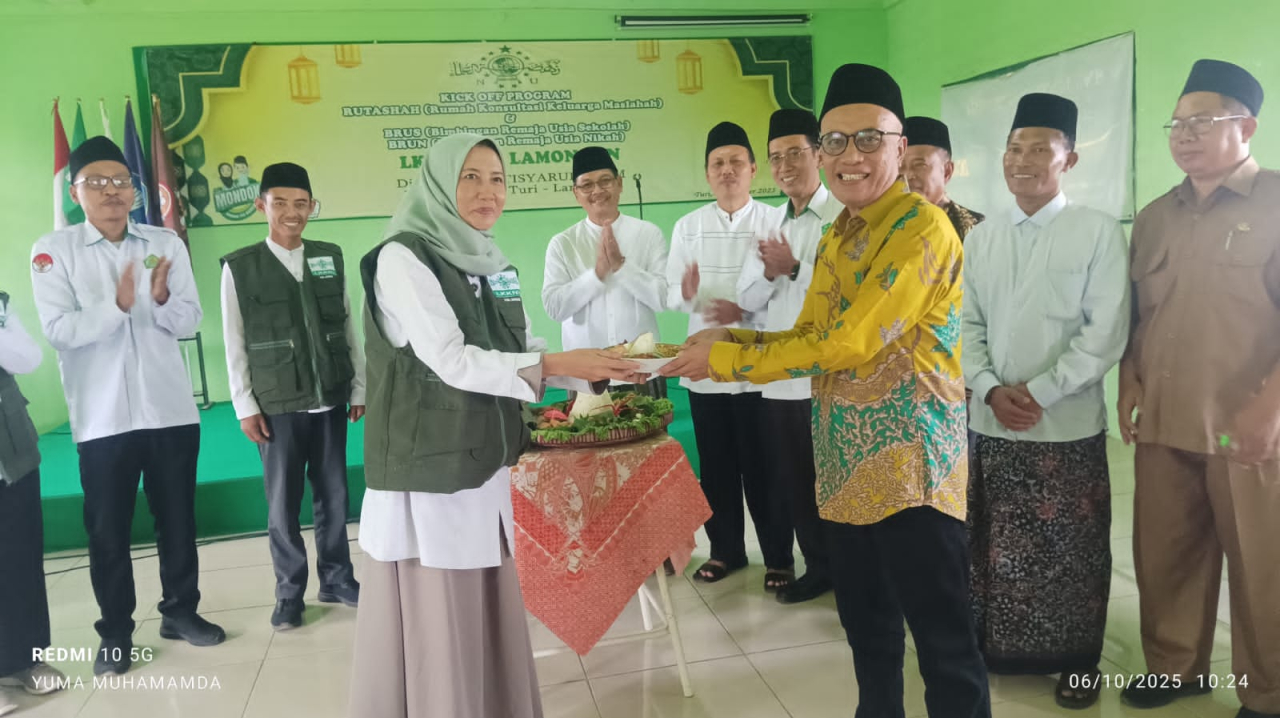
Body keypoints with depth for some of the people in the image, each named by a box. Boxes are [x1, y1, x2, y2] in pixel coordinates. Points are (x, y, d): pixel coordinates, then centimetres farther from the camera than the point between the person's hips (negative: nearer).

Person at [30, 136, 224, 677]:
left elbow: (190, 321, 1)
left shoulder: (166, 243, 3)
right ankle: (115, 632, 22)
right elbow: (59, 330, -12)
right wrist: (117, 305, -27)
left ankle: (180, 610, 29)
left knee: (177, 517, 13)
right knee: (107, 529, 8)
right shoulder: (53, 251, -3)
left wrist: (162, 298, -19)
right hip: (102, 417, -2)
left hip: (171, 409, 2)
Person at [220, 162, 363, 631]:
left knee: (333, 495, 10)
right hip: (277, 406, -2)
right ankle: (290, 592, 19)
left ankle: (336, 579, 25)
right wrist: (245, 407, -4)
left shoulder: (331, 258, 5)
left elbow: (348, 329, 8)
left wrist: (359, 388, 8)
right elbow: (235, 345, -1)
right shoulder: (239, 267, -2)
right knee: (283, 502, 5)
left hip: (330, 400, 2)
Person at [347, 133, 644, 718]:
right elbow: (450, 361, -21)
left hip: (486, 461, 7)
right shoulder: (405, 257, -12)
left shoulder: (491, 263, 11)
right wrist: (556, 364, -23)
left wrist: (594, 369, -3)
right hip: (430, 467, -7)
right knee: (435, 618, 2)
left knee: (492, 606, 16)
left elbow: (519, 353, 12)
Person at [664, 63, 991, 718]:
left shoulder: (923, 226, -14)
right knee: (865, 624, 20)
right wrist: (729, 338, -4)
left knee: (943, 640, 3)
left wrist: (727, 360, -15)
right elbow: (810, 338, 13)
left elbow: (850, 342, -20)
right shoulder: (836, 237, 14)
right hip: (846, 461, 8)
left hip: (909, 462, -8)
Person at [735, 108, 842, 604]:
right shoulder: (771, 222, 14)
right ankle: (818, 567, 31)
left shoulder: (844, 217, -7)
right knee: (793, 481, 14)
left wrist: (794, 268, -13)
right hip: (779, 375, 7)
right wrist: (770, 273, -7)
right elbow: (748, 298, 13)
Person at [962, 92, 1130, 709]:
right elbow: (966, 325, 6)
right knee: (995, 545, 13)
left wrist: (1037, 393, -14)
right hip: (989, 423, 4)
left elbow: (1106, 335, -10)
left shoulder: (1099, 232, -5)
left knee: (1071, 551, 9)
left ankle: (1077, 660, 28)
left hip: (1068, 426, -3)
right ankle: (997, 647, 31)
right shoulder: (981, 239, 7)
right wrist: (991, 390, -9)